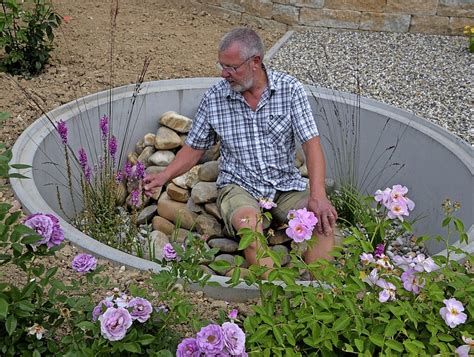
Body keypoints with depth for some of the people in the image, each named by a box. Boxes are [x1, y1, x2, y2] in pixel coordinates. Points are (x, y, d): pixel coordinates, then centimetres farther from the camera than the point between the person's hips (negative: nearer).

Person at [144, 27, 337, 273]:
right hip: (239, 186, 0)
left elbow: (311, 143, -10)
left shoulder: (289, 89, -5)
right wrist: (165, 176, -7)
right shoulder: (214, 98, -1)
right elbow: (195, 147, 10)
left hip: (286, 185, 1)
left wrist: (318, 196, -24)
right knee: (247, 221, -34)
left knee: (323, 218, -27)